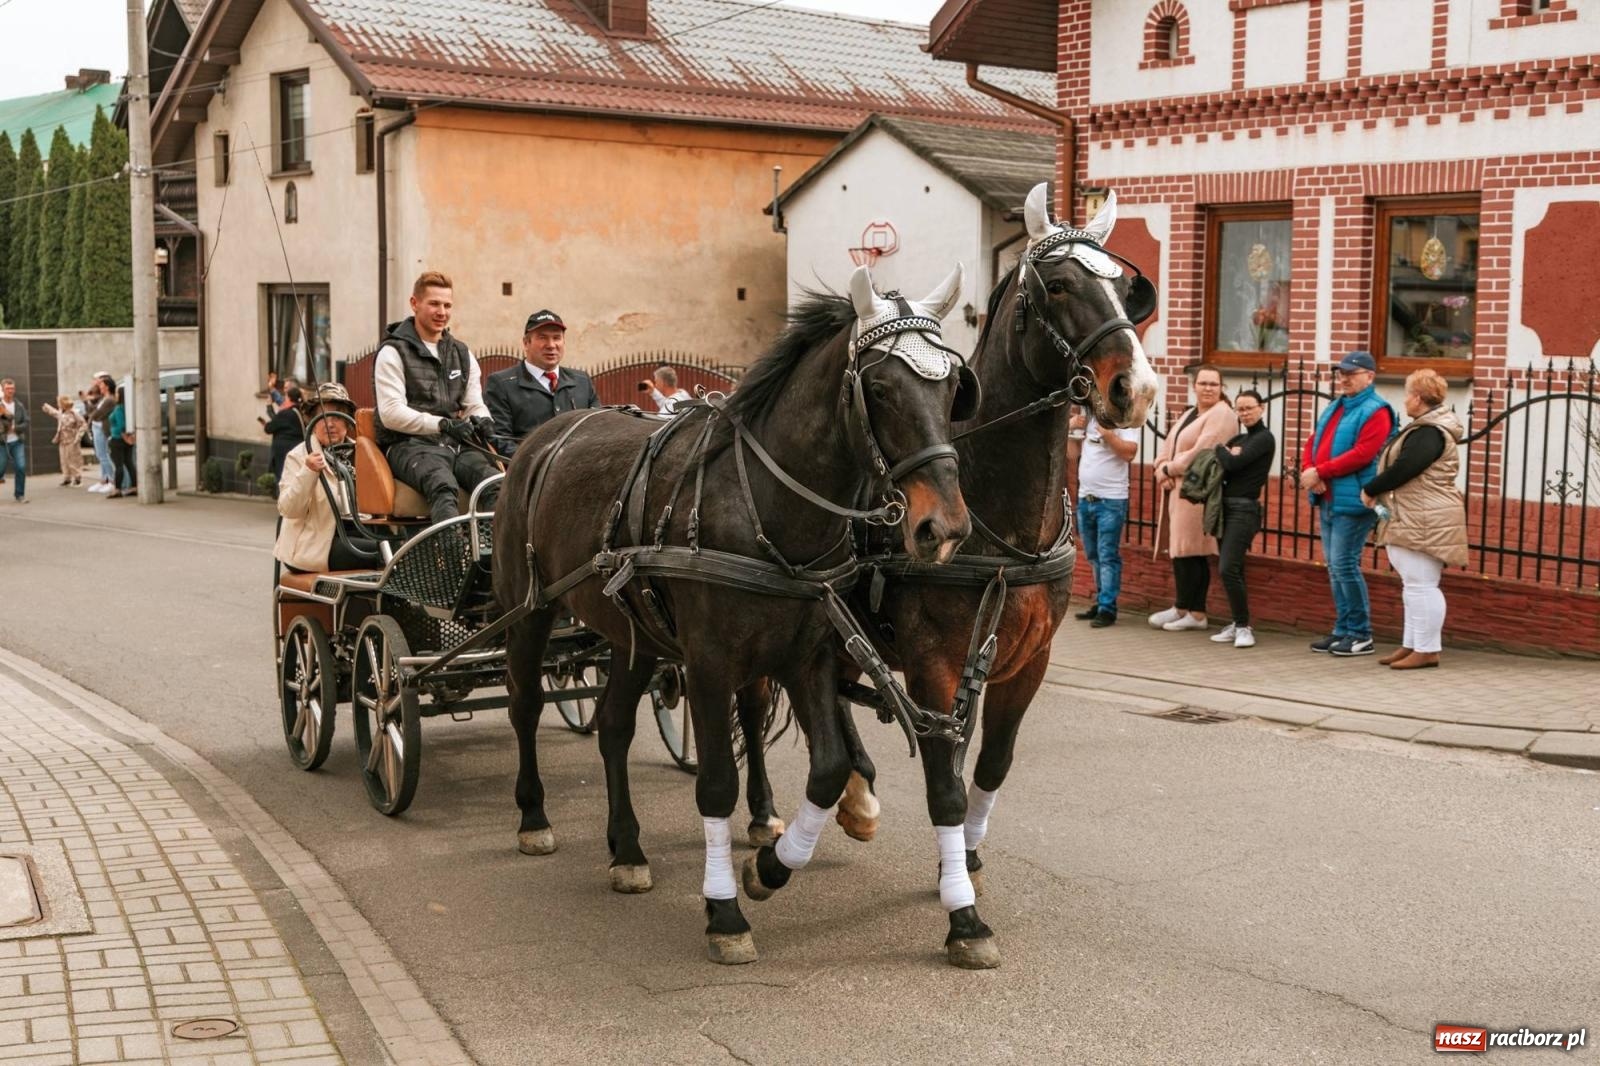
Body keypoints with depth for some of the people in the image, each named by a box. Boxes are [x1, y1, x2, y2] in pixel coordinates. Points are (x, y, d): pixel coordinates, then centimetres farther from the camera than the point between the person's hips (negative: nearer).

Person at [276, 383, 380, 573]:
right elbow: (288, 510, -15)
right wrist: (308, 472, -26)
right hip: (311, 547, -6)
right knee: (382, 553, -23)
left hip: (350, 535, 6)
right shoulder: (298, 456, -2)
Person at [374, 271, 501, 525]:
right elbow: (391, 414, -7)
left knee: (495, 485, -29)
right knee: (443, 485, -39)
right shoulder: (393, 352, 4)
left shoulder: (462, 354, 23)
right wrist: (442, 424, -19)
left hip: (455, 445, 5)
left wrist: (481, 420, -5)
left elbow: (475, 405, 21)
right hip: (408, 445, -5)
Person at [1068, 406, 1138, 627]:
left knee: (1108, 556, -7)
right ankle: (1101, 602, 20)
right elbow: (1073, 454, 15)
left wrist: (1107, 434, -23)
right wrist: (1071, 429, 2)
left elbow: (1130, 452, -16)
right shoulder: (1085, 417, 14)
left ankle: (1107, 609, -7)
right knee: (1093, 556, 12)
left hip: (1111, 500, -7)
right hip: (1085, 497, 7)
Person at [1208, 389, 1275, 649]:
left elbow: (1233, 464, -16)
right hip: (1226, 506, 8)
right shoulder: (1239, 439, 19)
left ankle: (1243, 626, -10)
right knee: (1231, 570, 10)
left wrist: (1220, 450, 2)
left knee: (1228, 569, -17)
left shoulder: (1264, 438, -6)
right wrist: (1226, 454, -11)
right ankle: (1237, 624, 16)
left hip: (1244, 509, -8)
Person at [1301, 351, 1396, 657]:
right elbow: (1313, 443, 17)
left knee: (1344, 564, -10)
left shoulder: (1375, 411, -9)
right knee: (1334, 566, 11)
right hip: (1327, 499, 9)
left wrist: (1319, 472, -18)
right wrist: (1308, 471, -4)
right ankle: (1343, 630, 18)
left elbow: (1361, 455, -20)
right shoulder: (1335, 408, 19)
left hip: (1353, 502, -9)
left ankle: (1361, 635, -2)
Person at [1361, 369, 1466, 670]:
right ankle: (1412, 644, 22)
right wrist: (1378, 491, 7)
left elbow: (1403, 469, -23)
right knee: (1413, 585, 16)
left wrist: (1371, 490, -10)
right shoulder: (1428, 428, 19)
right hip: (1414, 521, 12)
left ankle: (1426, 650, -5)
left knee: (1421, 585, -8)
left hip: (1425, 523, -12)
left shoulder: (1429, 433, -17)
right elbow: (1402, 466, 19)